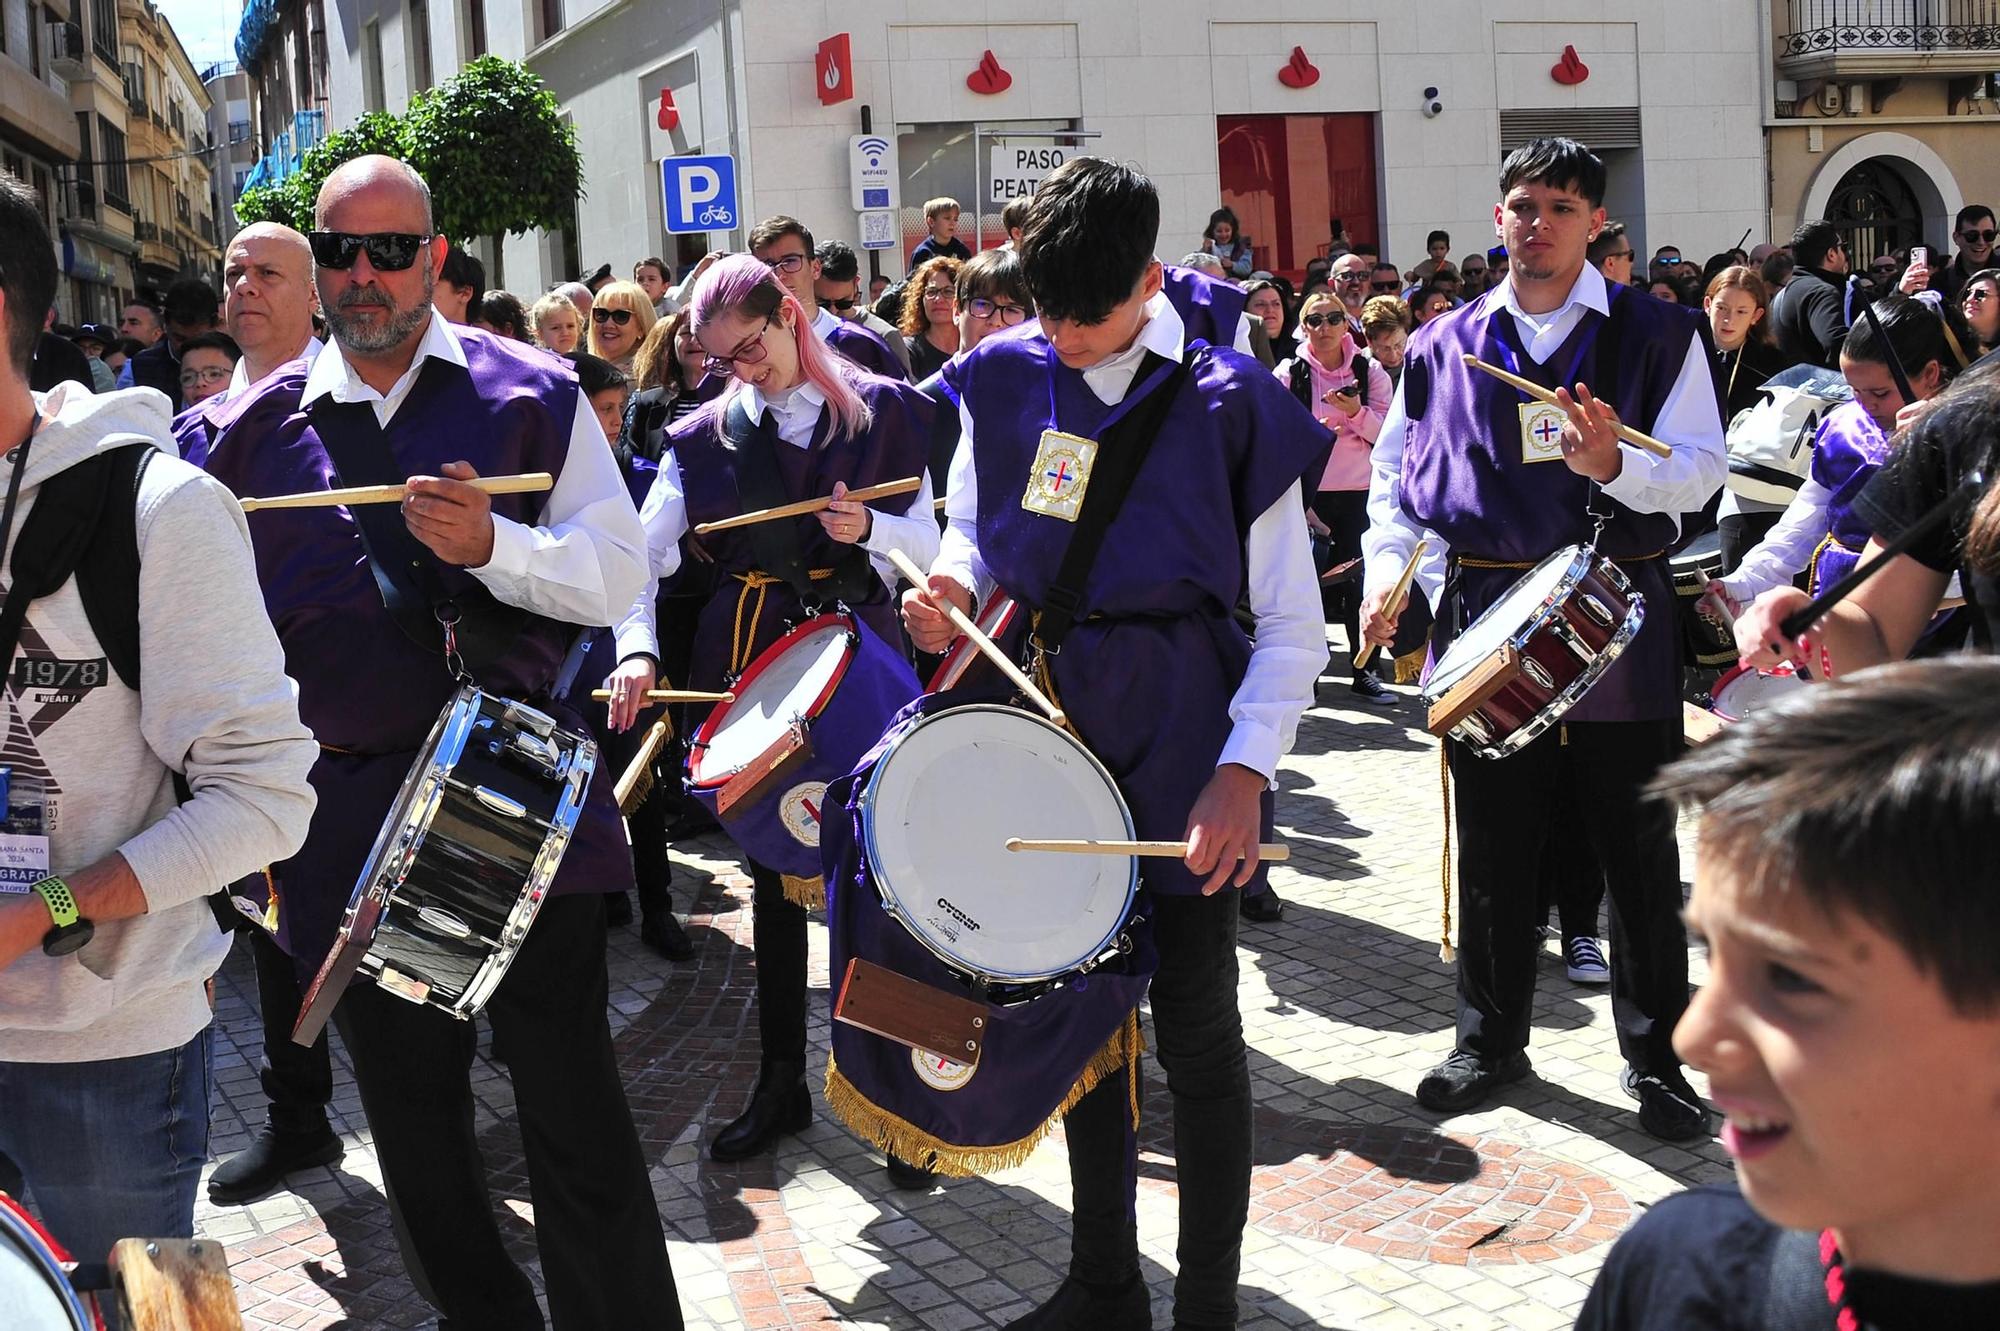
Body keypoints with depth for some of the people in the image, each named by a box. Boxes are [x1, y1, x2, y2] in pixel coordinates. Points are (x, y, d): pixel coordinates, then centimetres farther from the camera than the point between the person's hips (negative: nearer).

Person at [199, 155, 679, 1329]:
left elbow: (621, 571, -5)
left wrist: (491, 545, -21)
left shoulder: (533, 397, 2)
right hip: (351, 823, 3)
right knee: (413, 1122, 13)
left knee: (576, 1118, -1)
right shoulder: (262, 426, 8)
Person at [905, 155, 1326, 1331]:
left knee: (1195, 1027, 3)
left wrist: (1245, 767, -20)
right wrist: (950, 590, -8)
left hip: (1180, 737, -4)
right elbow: (974, 535, 15)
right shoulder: (1007, 382, 2)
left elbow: (1293, 632, -7)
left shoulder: (1230, 406, -9)